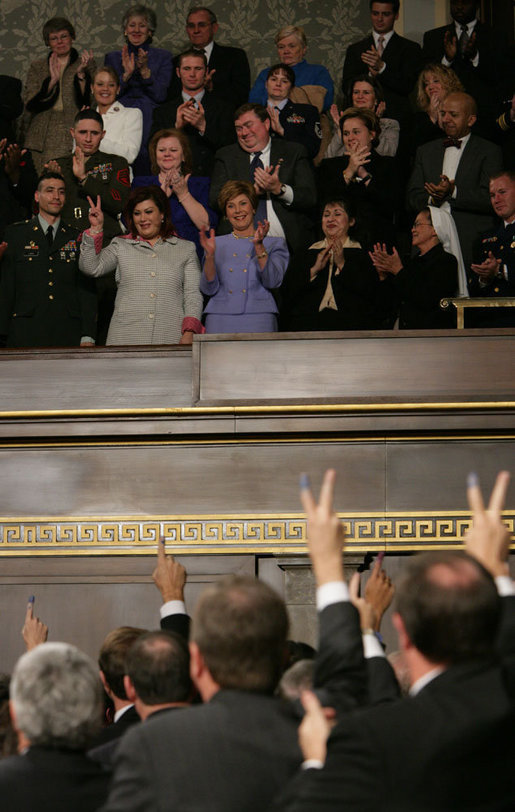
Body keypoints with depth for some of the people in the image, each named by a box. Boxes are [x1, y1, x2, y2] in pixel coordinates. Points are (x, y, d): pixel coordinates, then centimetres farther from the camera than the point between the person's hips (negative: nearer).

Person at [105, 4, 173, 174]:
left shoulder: (163, 57, 10)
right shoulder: (113, 58, 15)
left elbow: (160, 96, 0)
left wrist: (145, 70, -13)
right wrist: (126, 74, -10)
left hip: (151, 128, -1)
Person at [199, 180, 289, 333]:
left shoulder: (275, 244, 12)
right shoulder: (218, 244, 16)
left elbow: (272, 281, -5)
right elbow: (208, 289, 6)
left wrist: (259, 246, -14)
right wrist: (210, 255, -8)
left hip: (258, 320, -1)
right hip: (220, 319, 1)